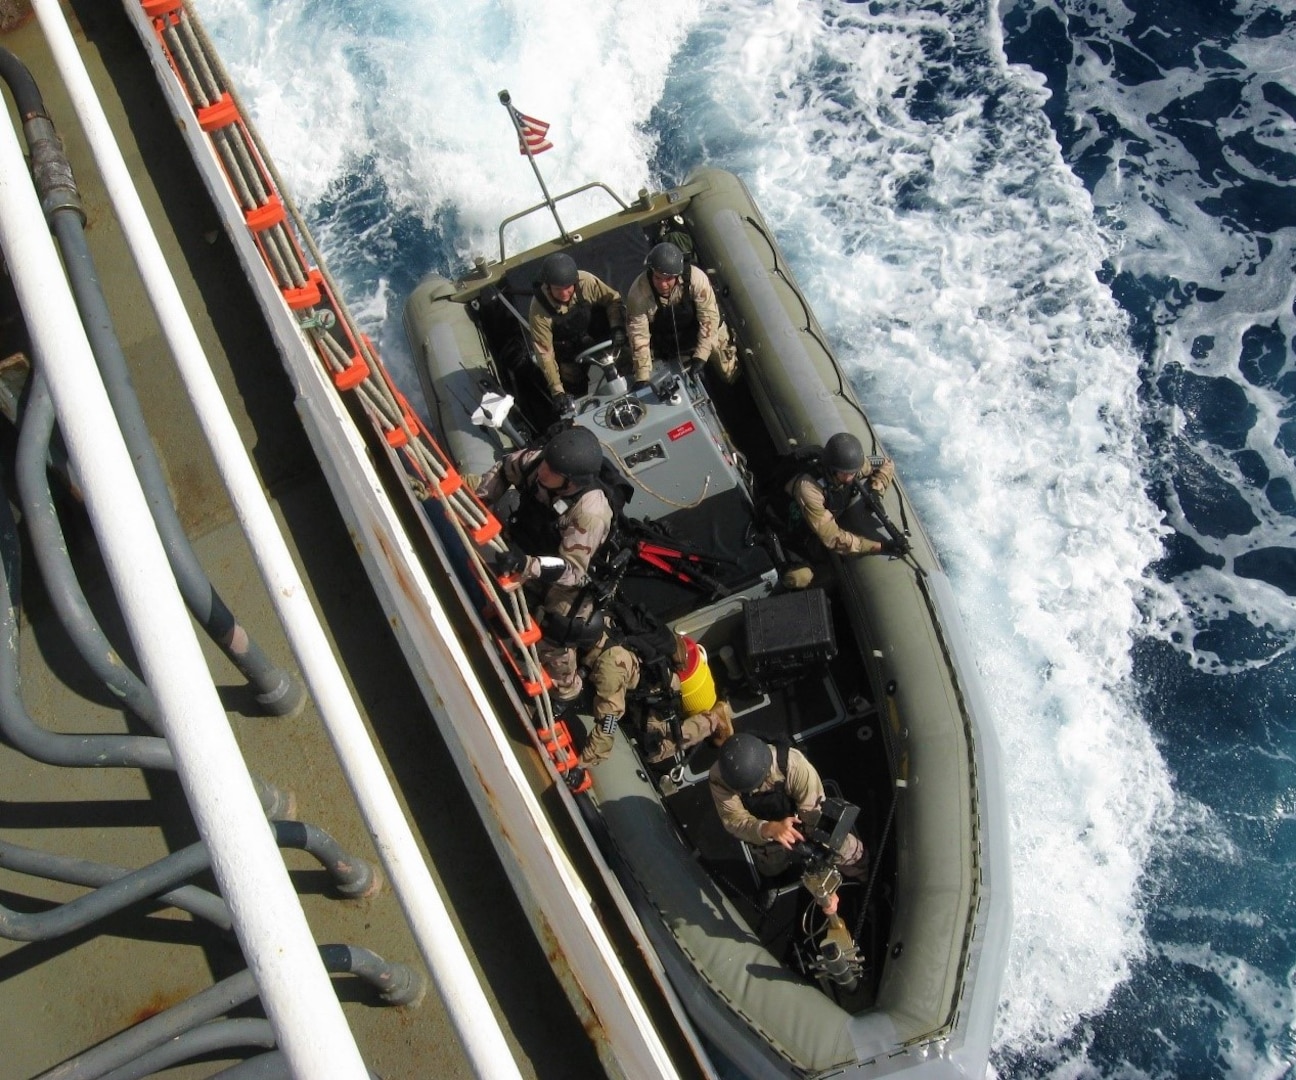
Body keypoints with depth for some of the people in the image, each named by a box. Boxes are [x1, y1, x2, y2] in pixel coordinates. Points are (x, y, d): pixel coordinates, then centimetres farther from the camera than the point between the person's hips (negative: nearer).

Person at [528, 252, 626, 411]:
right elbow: (544, 352, -28)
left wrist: (618, 327, -30)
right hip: (565, 347, -3)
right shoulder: (539, 310, -34)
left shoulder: (585, 282, -31)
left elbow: (613, 299, -13)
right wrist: (556, 391, -30)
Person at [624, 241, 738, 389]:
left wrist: (701, 356, -32)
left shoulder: (696, 278, -32)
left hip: (702, 332, 0)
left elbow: (709, 317, -26)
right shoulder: (638, 292, -31)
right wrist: (643, 377, -30)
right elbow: (639, 335, -28)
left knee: (731, 374, 2)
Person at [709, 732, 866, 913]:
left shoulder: (794, 764, -42)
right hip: (762, 833, 1)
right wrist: (769, 829, -57)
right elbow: (734, 821, -35)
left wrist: (825, 883, -43)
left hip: (798, 818, -1)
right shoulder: (719, 777, -36)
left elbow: (815, 820, -40)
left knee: (851, 853, -9)